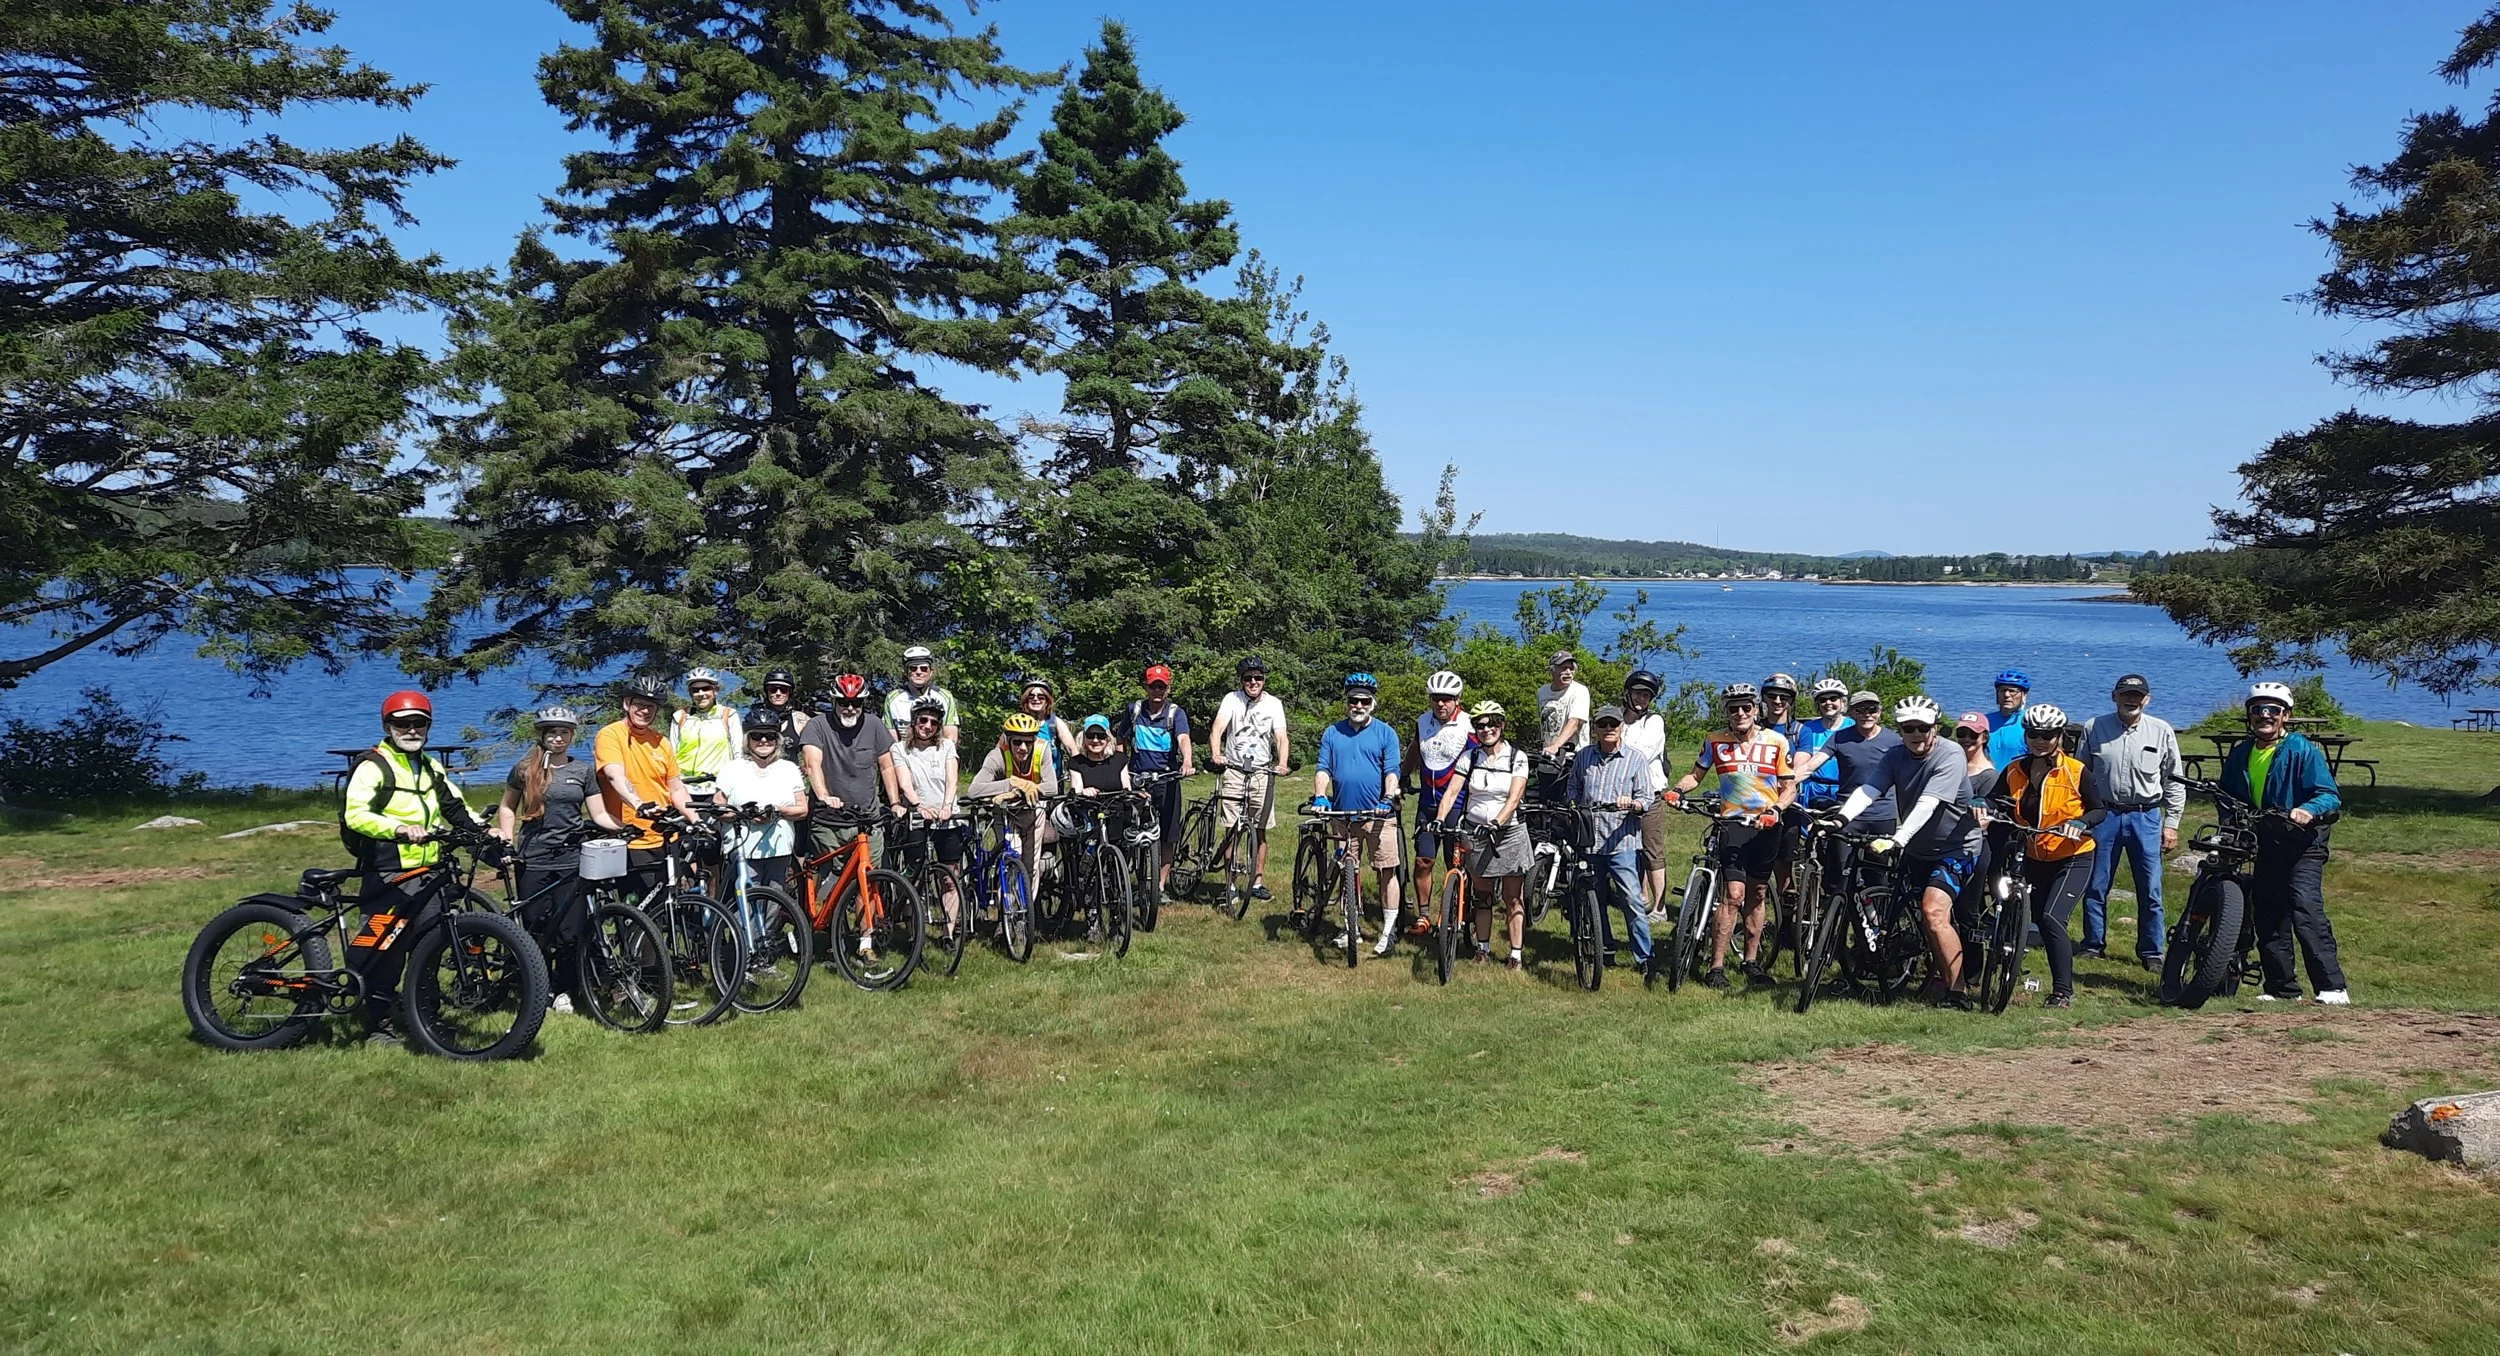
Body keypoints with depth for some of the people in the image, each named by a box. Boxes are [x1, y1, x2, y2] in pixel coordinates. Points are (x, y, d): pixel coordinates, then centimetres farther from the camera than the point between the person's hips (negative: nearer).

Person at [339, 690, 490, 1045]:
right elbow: (355, 815, -18)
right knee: (384, 954, -6)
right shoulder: (373, 766, -5)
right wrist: (400, 829, -32)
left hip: (428, 874, 7)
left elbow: (455, 809, 27)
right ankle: (379, 1027, 2)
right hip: (389, 875, -7)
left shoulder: (432, 768, 19)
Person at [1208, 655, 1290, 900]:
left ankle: (1258, 883, 13)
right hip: (1234, 771, -1)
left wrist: (1282, 764, -28)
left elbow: (1281, 737, -9)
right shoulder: (1232, 699, -4)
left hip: (1262, 772, 1)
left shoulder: (1274, 704, 1)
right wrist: (1215, 755, -36)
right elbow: (1217, 728, -17)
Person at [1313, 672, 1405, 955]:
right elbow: (1323, 769, 4)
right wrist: (1320, 796, -12)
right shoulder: (1332, 733, 10)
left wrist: (1388, 799, -19)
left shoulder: (1385, 733, 3)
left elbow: (1391, 771, -4)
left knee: (1386, 871, -4)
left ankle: (1389, 930, 5)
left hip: (1378, 814, -3)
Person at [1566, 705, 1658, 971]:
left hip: (1622, 841, -4)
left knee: (1632, 900, -9)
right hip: (1588, 840, 4)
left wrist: (1633, 804, -25)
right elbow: (1572, 790, 23)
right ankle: (1605, 950, 26)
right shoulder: (1583, 756, 11)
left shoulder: (1636, 759, 0)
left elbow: (1647, 797, -5)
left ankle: (1645, 958, -3)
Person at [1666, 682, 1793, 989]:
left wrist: (1776, 810, -16)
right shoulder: (1715, 741, 1)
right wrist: (1678, 790, -9)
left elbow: (1789, 787, 2)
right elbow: (1696, 774, 11)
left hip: (1765, 826, 2)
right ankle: (1716, 967, -9)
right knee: (1733, 895, -13)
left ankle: (1751, 961, 24)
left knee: (1757, 895, 11)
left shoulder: (1776, 742, 1)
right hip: (1732, 824, -2)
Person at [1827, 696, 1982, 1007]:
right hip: (1916, 850, 7)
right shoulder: (1897, 756, -2)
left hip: (1954, 850, -7)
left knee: (1934, 912, -22)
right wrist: (1841, 818, -35)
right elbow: (1868, 789, -16)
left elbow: (1927, 804, -32)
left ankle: (1957, 993, -16)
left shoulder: (1950, 756, -20)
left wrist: (1896, 840, -44)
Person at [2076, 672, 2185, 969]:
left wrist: (2171, 823, 3)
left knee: (2150, 890, 1)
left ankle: (2151, 952, 13)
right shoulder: (2094, 728, 2)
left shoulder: (2162, 731, 2)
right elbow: (2081, 773, 8)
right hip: (2104, 814, 1)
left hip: (2146, 817, 0)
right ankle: (2093, 944, 20)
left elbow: (2174, 781, 7)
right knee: (2095, 886, 6)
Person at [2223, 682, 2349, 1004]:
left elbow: (2330, 795, -12)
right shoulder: (2239, 754, 13)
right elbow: (2228, 797, 24)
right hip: (2263, 847, 6)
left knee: (2306, 909, -21)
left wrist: (2308, 811, -31)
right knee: (2267, 920, 7)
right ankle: (2282, 988, 17)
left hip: (2301, 846, -6)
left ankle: (2332, 988, -20)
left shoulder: (2303, 750, -5)